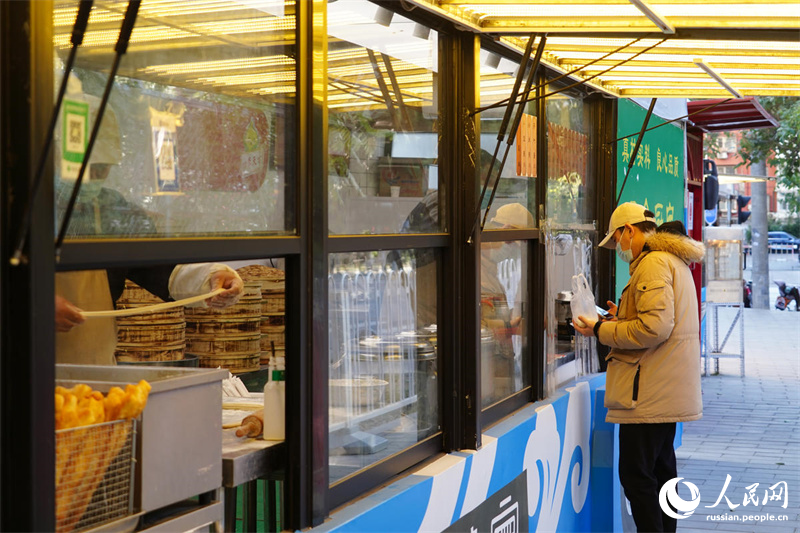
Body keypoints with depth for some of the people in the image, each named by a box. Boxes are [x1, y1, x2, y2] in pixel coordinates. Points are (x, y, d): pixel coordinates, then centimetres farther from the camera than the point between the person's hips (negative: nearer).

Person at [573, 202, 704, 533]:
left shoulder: (653, 262, -14)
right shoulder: (674, 260, 19)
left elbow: (655, 327, -24)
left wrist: (601, 331, -16)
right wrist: (623, 319, 18)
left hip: (650, 393, -11)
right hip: (669, 390, 11)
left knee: (637, 475, -8)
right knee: (661, 469, 18)